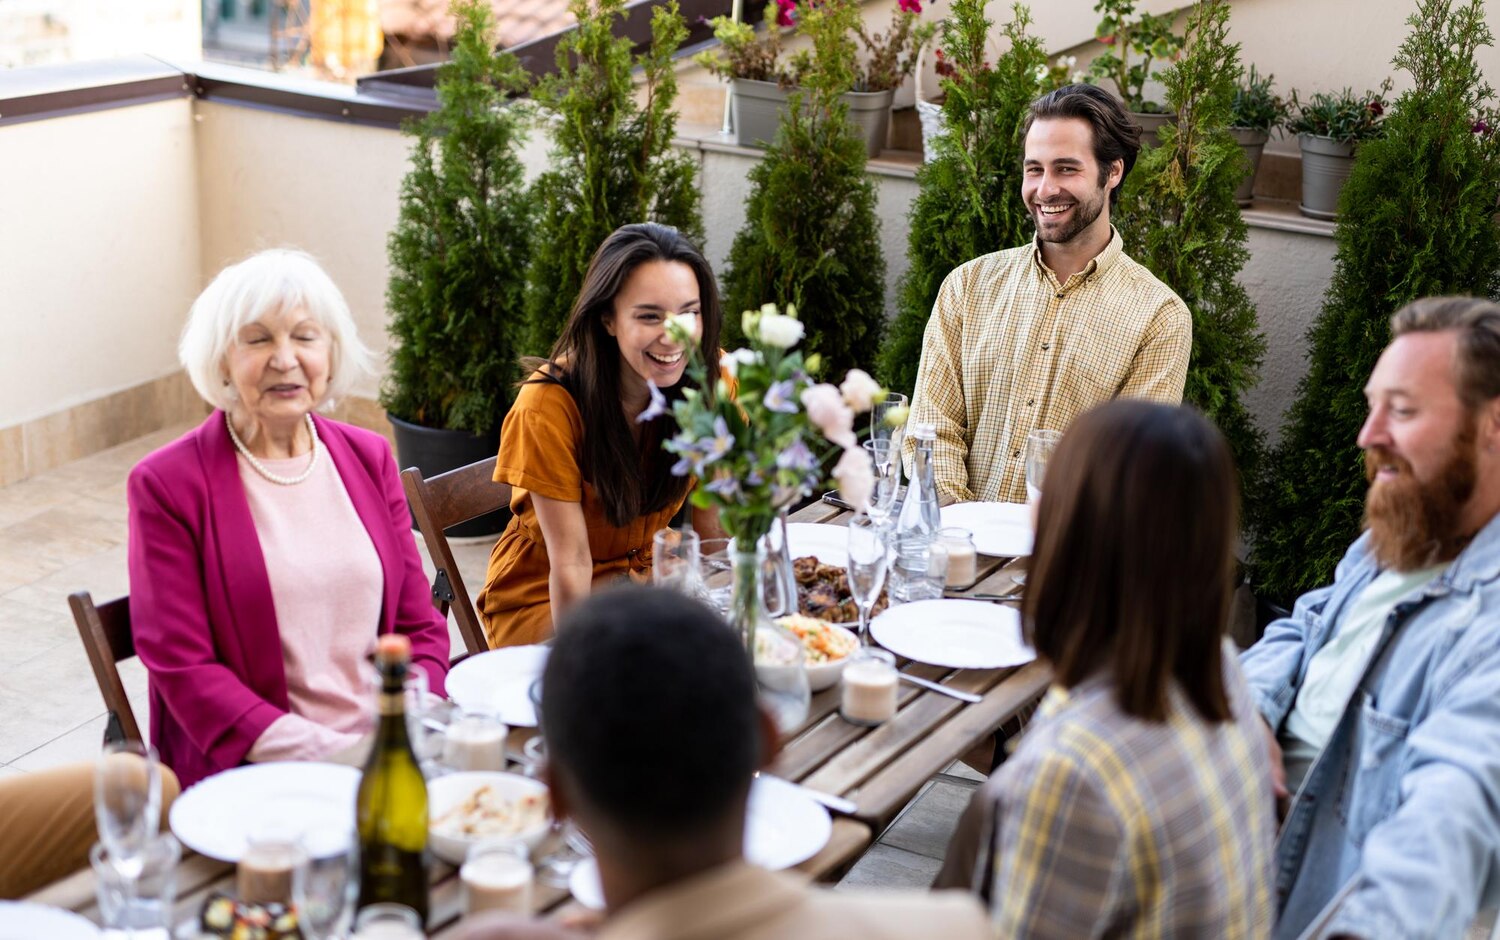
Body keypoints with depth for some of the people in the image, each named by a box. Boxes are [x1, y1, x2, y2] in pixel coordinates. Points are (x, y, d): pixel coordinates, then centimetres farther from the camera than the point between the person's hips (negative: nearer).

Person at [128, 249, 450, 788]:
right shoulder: (166, 484, 0)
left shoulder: (369, 458, 14)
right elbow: (183, 668, -5)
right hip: (249, 775, -4)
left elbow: (420, 629, 14)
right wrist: (324, 753, -15)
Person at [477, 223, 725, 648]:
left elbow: (715, 529, -6)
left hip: (645, 578, 4)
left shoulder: (710, 376, -12)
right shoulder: (549, 403, -24)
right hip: (542, 598, -4)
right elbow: (571, 561, -22)